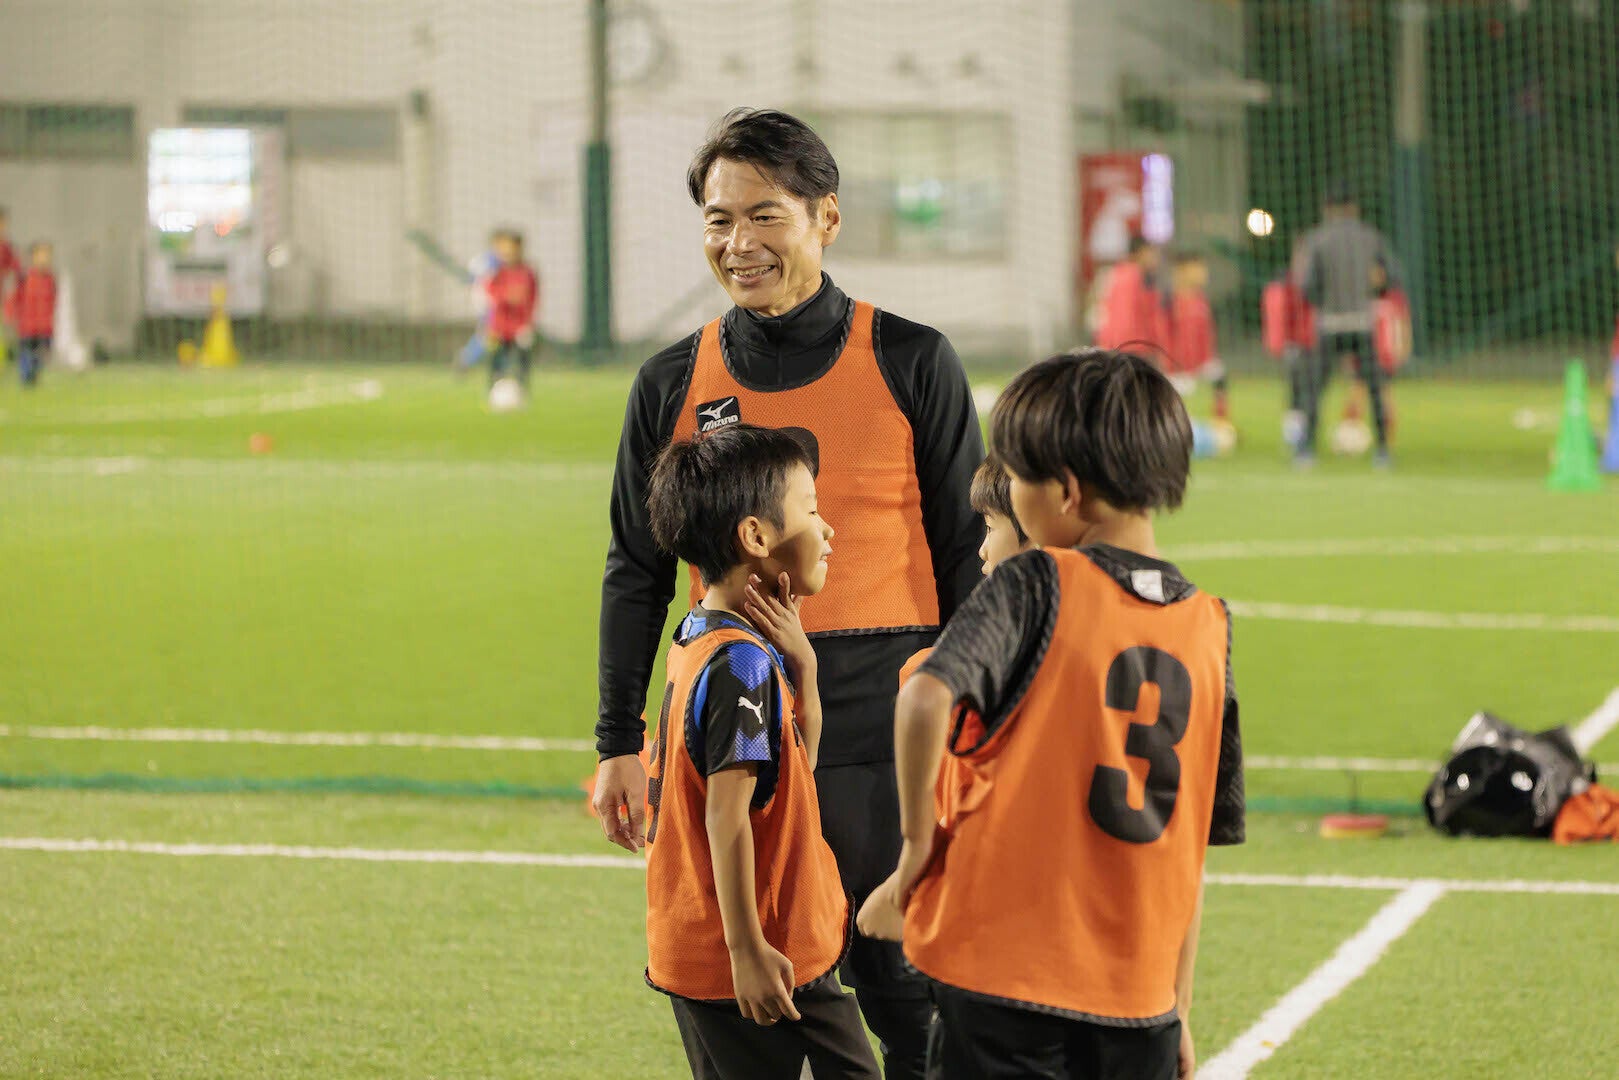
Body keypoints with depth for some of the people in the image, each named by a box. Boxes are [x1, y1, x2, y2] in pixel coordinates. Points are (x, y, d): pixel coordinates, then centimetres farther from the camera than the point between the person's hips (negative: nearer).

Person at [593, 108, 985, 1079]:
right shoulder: (675, 385, 7)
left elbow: (966, 556, 4)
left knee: (906, 988, -1)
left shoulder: (911, 363, 0)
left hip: (883, 726, -2)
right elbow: (636, 573, 14)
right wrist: (619, 743, 10)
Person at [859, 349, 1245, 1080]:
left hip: (1005, 971, -4)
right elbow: (1197, 842, 11)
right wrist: (1178, 1007, 16)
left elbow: (926, 699, -25)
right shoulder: (1207, 627, 8)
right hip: (1138, 992, 5)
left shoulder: (1036, 587, -7)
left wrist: (918, 838, -10)